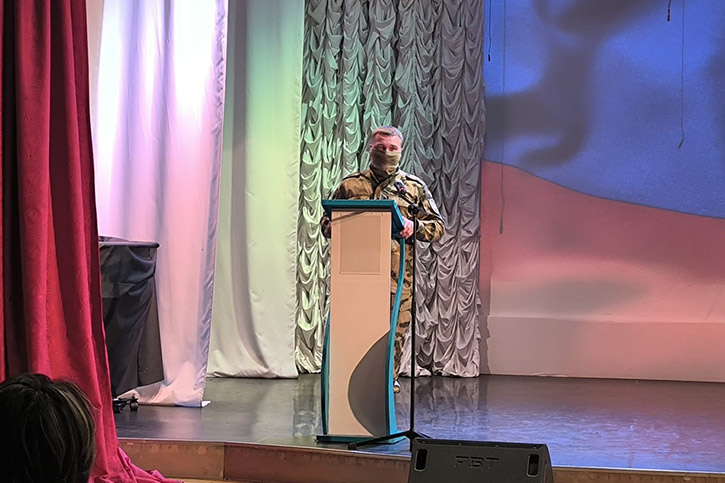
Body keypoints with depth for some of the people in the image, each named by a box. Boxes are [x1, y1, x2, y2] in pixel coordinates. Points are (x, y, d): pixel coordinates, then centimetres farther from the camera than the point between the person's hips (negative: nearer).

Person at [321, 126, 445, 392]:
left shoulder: (415, 187, 15)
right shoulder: (350, 184, 14)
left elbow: (437, 225, 14)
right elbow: (326, 221, 18)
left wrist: (415, 227, -6)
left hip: (398, 271, 0)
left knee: (396, 327, -2)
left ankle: (390, 377, 11)